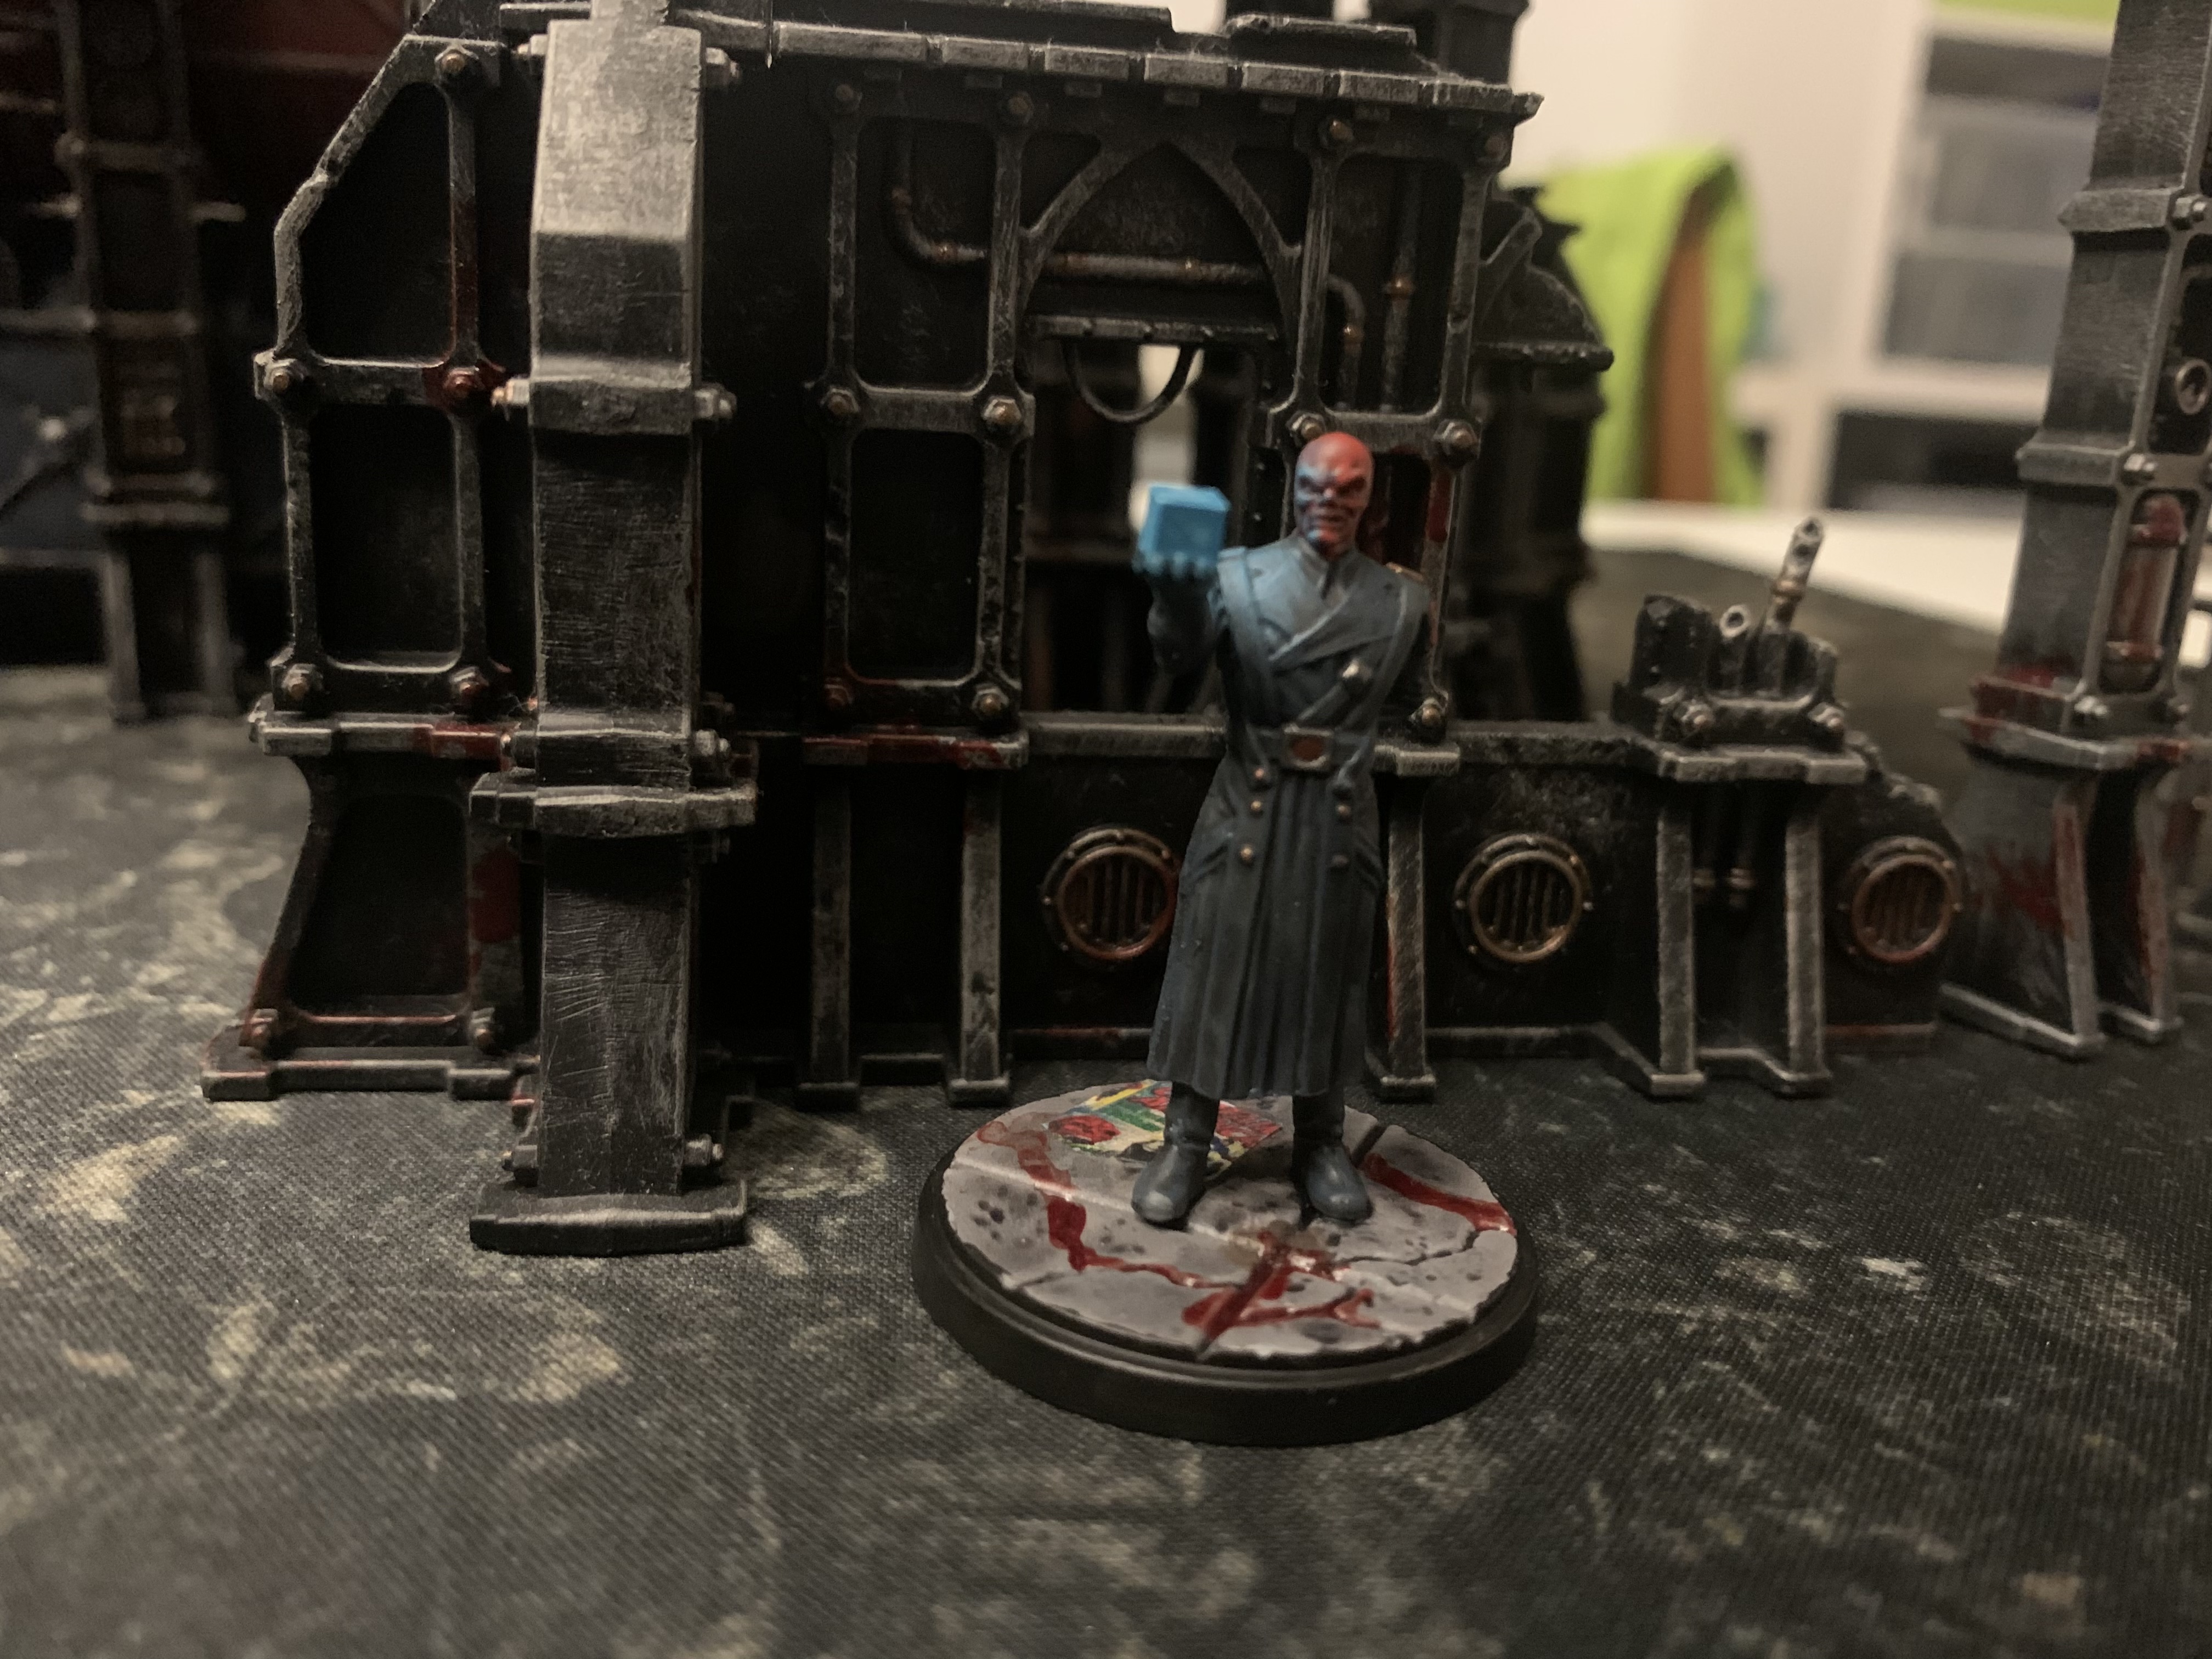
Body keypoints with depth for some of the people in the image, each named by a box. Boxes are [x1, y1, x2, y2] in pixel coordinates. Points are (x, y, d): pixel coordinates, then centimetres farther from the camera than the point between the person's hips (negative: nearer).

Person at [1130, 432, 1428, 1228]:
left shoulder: (1402, 598, 4)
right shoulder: (1238, 574, -1)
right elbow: (1181, 653, -15)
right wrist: (1177, 597, -34)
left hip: (1340, 816, 2)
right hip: (1246, 807, -1)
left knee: (1327, 977, 10)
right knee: (1215, 973, 2)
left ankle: (1320, 1145, 24)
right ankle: (1184, 1147, 12)